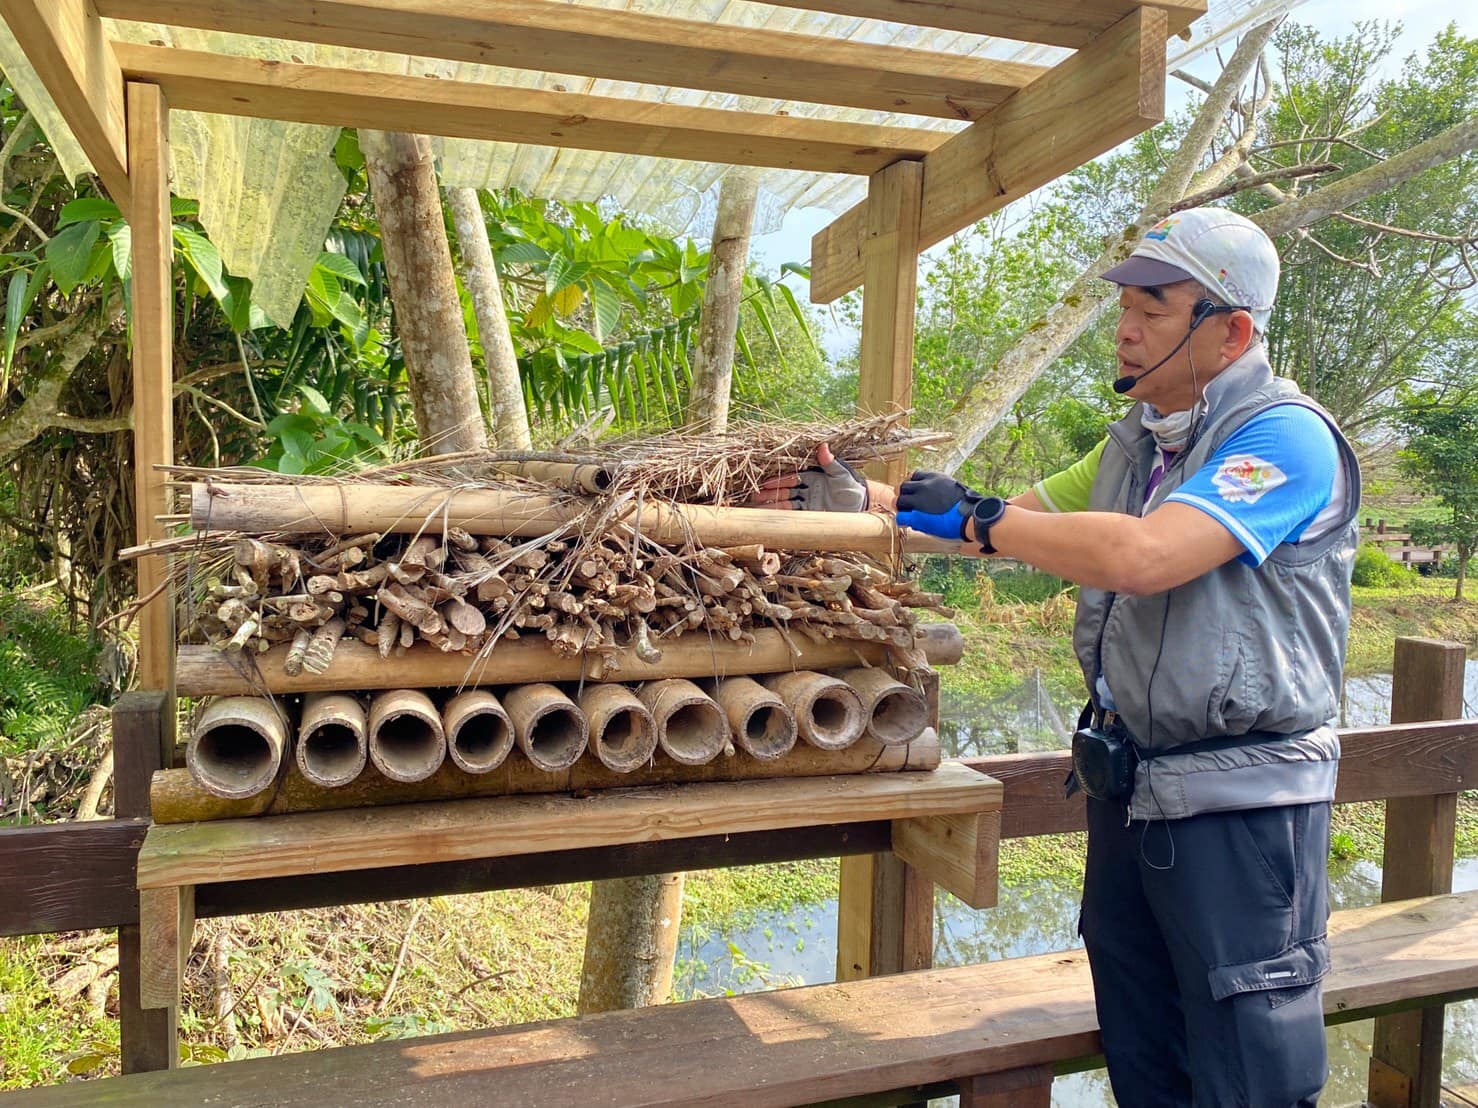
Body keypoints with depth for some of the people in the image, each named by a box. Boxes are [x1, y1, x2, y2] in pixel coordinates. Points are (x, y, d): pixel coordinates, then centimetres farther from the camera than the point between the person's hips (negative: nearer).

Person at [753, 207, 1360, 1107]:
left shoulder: (1287, 438, -17)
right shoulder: (1136, 443, 11)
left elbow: (1142, 556, -31)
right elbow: (1028, 513, 16)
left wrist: (975, 518, -20)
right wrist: (863, 499, 8)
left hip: (1244, 805, -8)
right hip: (1129, 788, 8)